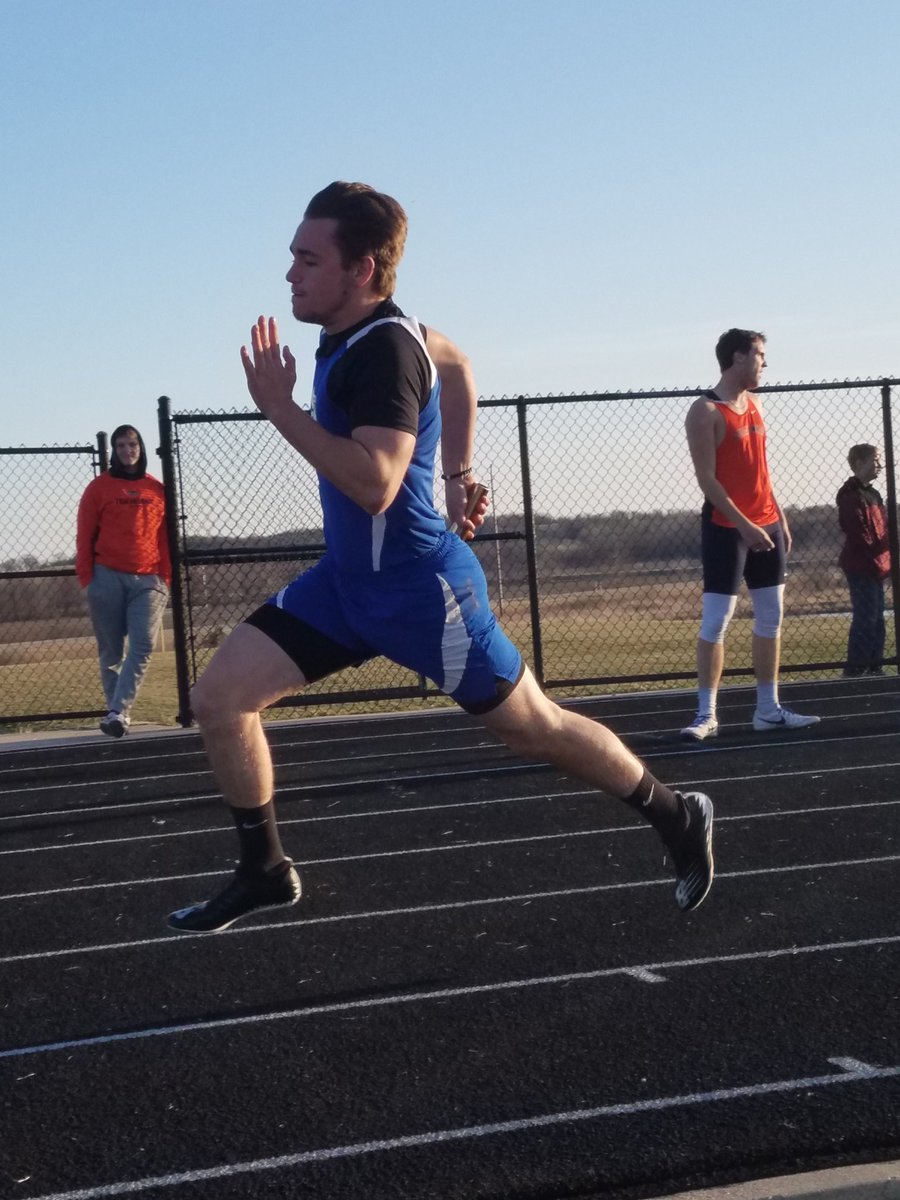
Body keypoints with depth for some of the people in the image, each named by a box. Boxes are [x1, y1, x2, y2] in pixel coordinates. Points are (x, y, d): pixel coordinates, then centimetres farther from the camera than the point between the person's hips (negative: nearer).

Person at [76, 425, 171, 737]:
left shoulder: (156, 489, 12)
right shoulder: (99, 487, 6)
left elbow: (165, 538, 12)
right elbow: (85, 536, 4)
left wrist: (166, 577, 4)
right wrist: (86, 577, -3)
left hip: (148, 580, 1)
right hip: (107, 578, -1)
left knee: (143, 646, -13)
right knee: (111, 652, 2)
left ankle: (118, 711, -15)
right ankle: (118, 712, 10)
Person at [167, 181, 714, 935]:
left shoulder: (383, 349, -23)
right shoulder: (360, 331, 6)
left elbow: (375, 484, -34)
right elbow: (454, 363, 24)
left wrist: (279, 407, -28)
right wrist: (457, 472, 25)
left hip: (418, 589, -9)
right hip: (348, 578, 9)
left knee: (532, 726, 7)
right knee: (219, 697, -1)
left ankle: (678, 819, 28)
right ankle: (265, 873, 12)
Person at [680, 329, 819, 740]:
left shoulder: (754, 404, 14)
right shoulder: (706, 411, -11)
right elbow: (707, 480, -16)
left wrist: (779, 517, 13)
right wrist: (743, 525, -21)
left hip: (765, 525, 8)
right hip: (726, 529, -8)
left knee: (771, 617, 8)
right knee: (715, 621, -7)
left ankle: (768, 710, 14)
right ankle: (706, 714, -2)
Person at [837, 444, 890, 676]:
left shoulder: (873, 494, 18)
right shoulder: (852, 495, -12)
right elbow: (859, 535, -18)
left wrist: (884, 563, 7)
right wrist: (876, 563, -17)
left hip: (876, 567, 10)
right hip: (861, 567, -10)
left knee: (877, 618, 12)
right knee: (865, 619, -11)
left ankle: (875, 666, 17)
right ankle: (855, 669, -9)